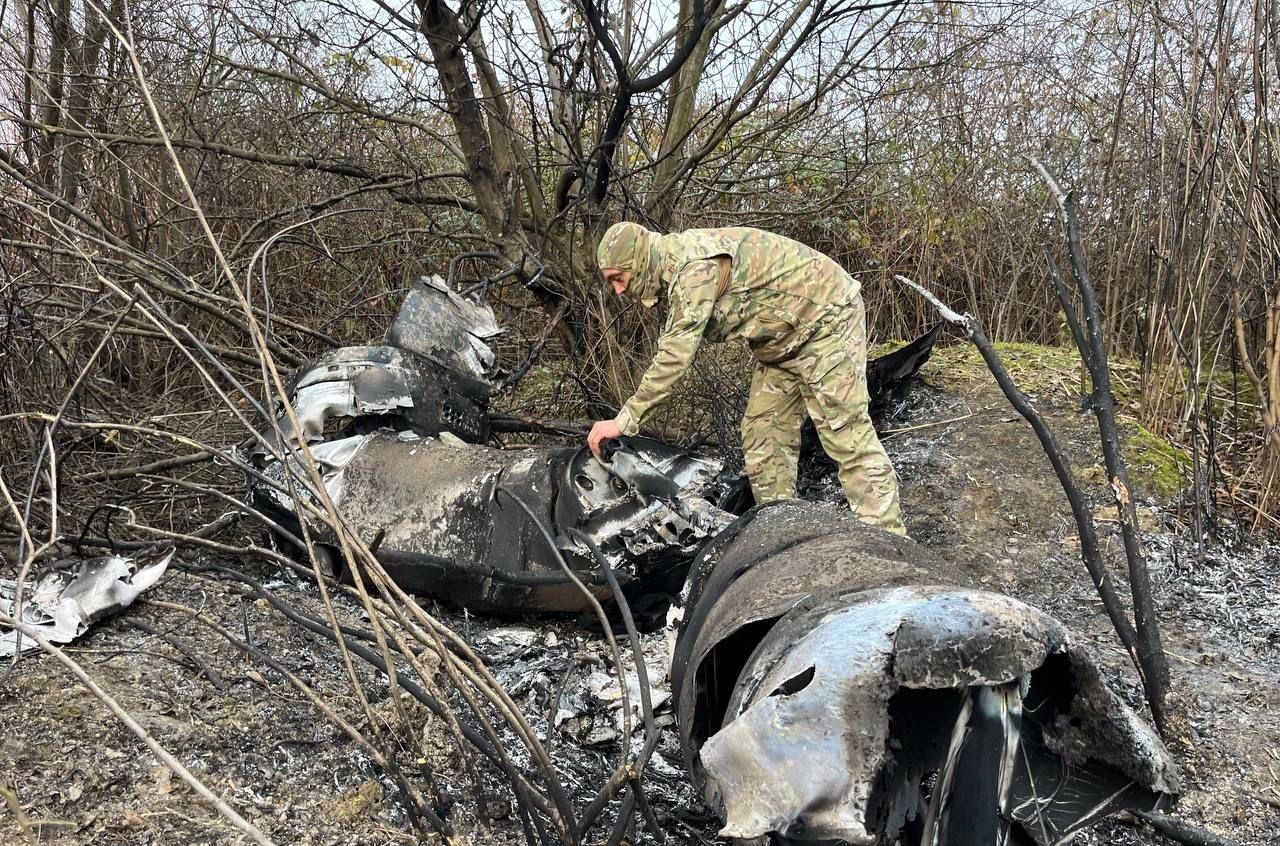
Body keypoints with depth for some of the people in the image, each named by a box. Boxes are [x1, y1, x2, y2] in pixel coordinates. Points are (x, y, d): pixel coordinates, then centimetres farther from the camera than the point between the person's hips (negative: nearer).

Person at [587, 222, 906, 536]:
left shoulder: (693, 264, -27)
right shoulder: (674, 272, 5)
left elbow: (676, 356, -33)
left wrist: (624, 421, -30)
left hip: (825, 315, -10)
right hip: (783, 337, 10)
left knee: (845, 434, -13)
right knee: (761, 433, 7)